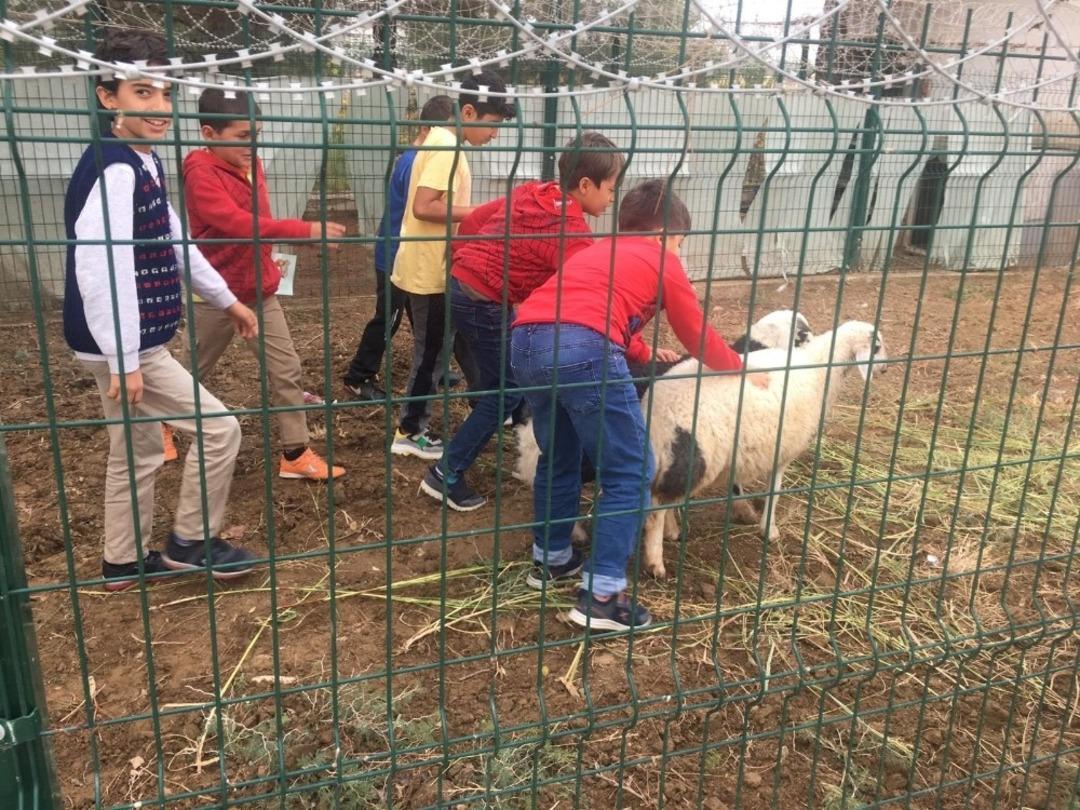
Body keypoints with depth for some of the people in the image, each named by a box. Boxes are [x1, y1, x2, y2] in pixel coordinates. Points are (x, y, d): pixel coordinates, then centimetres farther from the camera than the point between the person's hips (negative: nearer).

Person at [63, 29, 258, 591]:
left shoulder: (145, 163, 11)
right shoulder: (114, 168, -22)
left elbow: (175, 243, 21)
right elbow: (100, 268, -29)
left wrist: (226, 299, 26)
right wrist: (124, 360, -29)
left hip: (134, 342, 10)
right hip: (123, 346, -10)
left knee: (139, 453, 20)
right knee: (218, 428, -2)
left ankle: (124, 563, 35)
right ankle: (190, 544, 15)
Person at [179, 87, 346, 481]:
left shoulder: (252, 165, 4)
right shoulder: (201, 174, -20)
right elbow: (238, 224, -34)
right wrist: (306, 230, -41)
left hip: (260, 293, 6)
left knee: (287, 372, 1)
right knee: (194, 373, 14)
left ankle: (295, 454, 7)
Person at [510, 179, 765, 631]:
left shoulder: (598, 251, 36)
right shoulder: (662, 260, 18)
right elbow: (699, 339, 25)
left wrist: (648, 355, 55)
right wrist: (742, 369, 41)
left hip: (525, 340, 8)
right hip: (582, 351, -7)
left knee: (559, 459, 26)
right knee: (630, 473, 4)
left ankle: (550, 560, 37)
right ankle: (601, 597, 3)